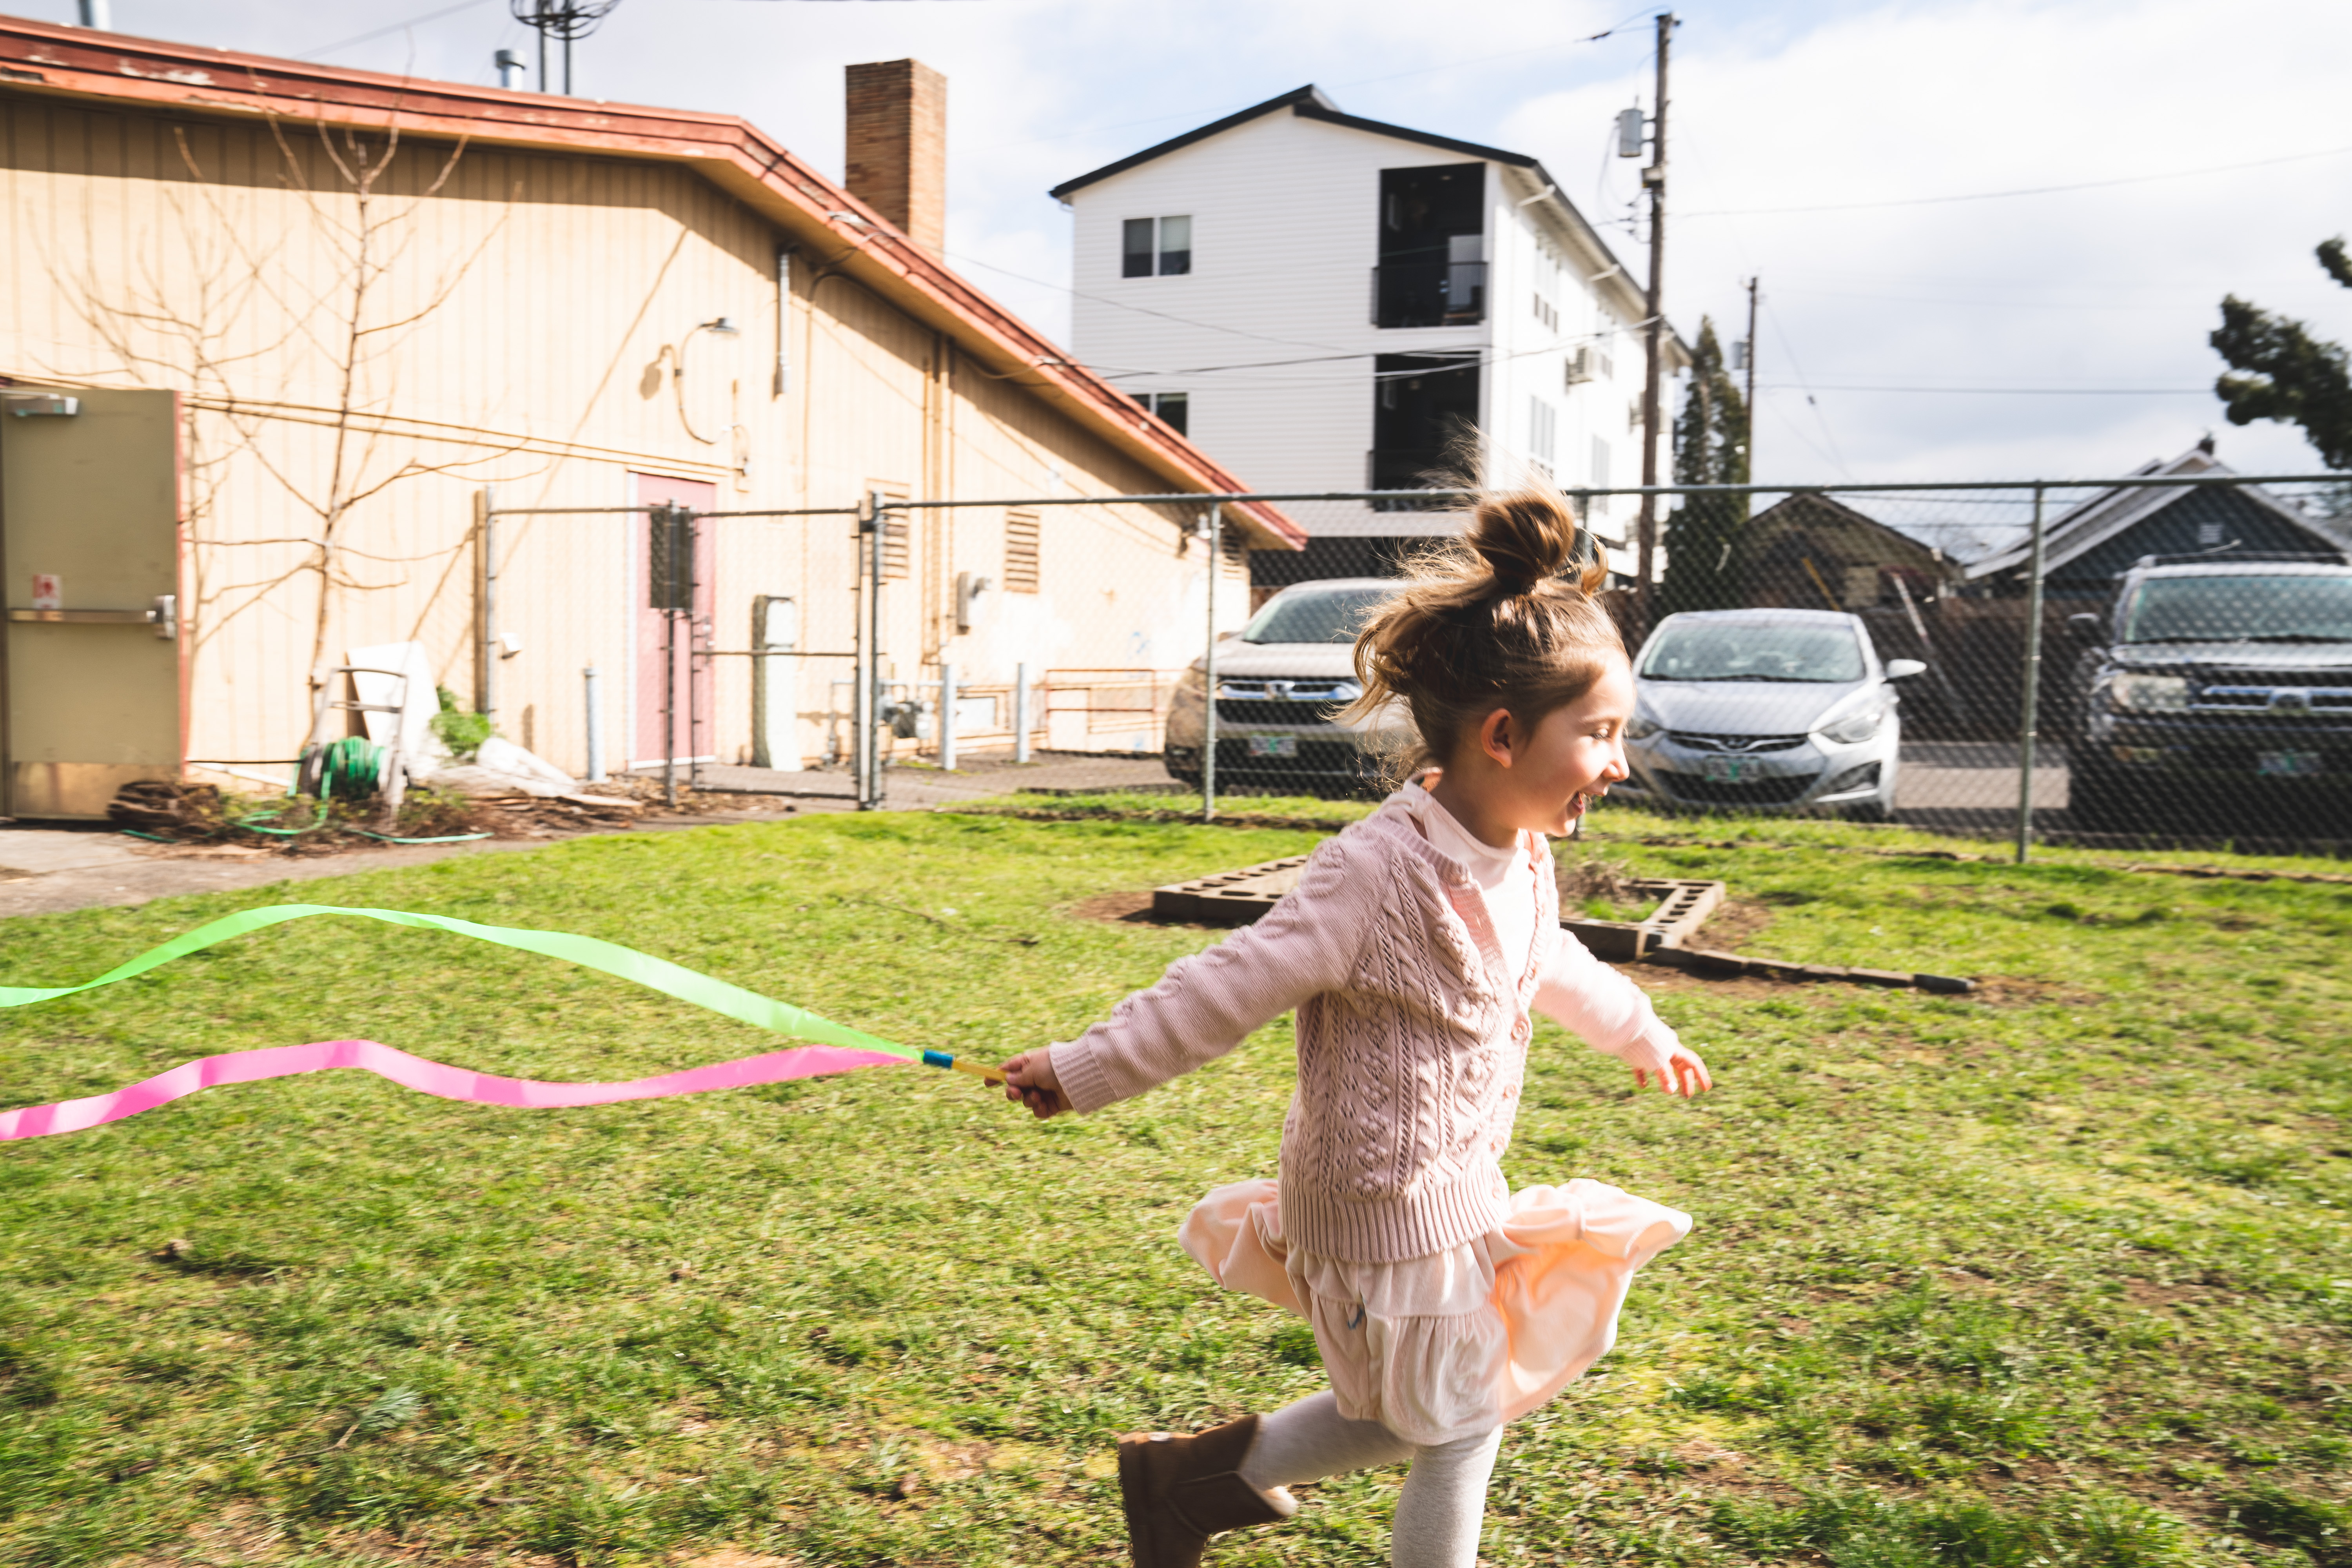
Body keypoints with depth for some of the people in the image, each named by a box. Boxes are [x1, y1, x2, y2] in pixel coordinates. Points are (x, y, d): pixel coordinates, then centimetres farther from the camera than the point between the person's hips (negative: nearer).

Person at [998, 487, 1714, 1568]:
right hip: (1389, 1201, -9)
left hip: (1460, 1186, 9)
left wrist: (1641, 1037, 37)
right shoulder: (1378, 873, -28)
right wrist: (1087, 1071, -22)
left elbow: (1552, 965, 22)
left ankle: (1195, 1479, 36)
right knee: (1459, 1428, 7)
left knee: (1408, 1413, 20)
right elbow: (1229, 988, -24)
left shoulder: (1521, 859, 0)